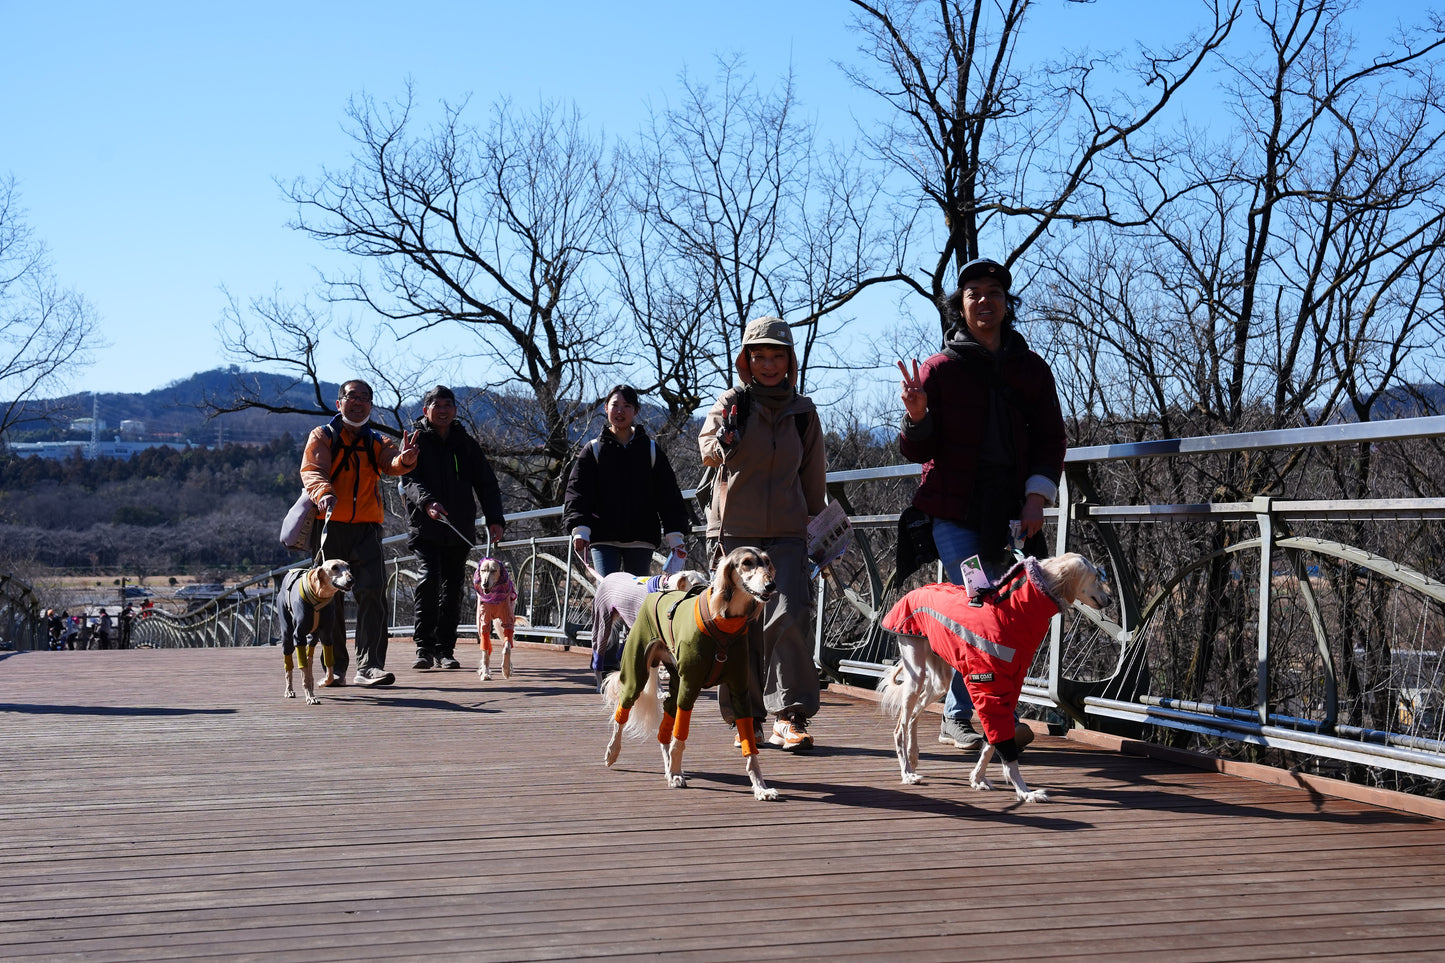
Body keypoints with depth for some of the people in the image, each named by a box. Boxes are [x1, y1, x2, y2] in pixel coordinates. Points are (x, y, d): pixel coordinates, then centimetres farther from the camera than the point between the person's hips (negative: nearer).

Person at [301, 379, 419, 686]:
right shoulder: (322, 437, 8)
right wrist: (323, 493, -31)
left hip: (367, 527, 2)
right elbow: (311, 471, -9)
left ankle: (369, 666, -13)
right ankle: (334, 667, 11)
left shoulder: (376, 442, 16)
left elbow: (392, 464, -6)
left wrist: (405, 459, -31)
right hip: (330, 525, -2)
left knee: (372, 591, -11)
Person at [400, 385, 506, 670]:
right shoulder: (415, 442, 4)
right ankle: (424, 648, -14)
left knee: (452, 588, 6)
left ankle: (444, 650, 13)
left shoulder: (466, 444, 14)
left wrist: (494, 519, 0)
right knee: (429, 580, -18)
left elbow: (486, 483, 14)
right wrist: (426, 502, -31)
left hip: (460, 530, 4)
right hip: (425, 528, -3)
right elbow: (409, 480, -10)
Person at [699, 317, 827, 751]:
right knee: (738, 625, 1)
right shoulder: (732, 403, 1)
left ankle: (790, 716, -10)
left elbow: (813, 476, 18)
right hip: (734, 531, -1)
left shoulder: (803, 412, 9)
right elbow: (708, 449, -16)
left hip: (786, 534, 1)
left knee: (789, 618, -13)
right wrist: (722, 443, -39)